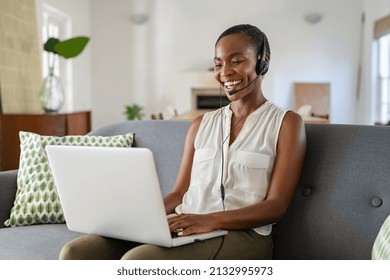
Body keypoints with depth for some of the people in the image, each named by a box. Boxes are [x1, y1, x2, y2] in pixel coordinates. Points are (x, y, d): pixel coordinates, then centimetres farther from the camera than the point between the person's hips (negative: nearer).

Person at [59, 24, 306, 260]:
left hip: (241, 234, -5)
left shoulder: (286, 123, 4)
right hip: (182, 228, 5)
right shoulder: (202, 125, 19)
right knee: (76, 252, -19)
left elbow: (276, 206, -5)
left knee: (137, 261, -34)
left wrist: (211, 220, -21)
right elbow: (179, 193, 15)